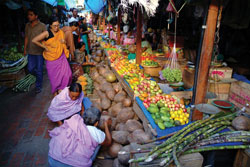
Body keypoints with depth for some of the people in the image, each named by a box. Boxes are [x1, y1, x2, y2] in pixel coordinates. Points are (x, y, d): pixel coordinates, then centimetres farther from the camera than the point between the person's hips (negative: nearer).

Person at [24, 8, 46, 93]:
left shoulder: (42, 26, -9)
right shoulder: (27, 25, 6)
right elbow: (26, 37, 13)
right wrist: (25, 49, 14)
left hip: (39, 52, -4)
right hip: (31, 51, 5)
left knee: (39, 70, 4)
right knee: (30, 69, 8)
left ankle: (38, 86, 20)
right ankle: (39, 76, 39)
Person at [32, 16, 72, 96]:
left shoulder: (61, 32, 4)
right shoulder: (47, 33, -11)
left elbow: (64, 45, 16)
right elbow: (34, 40, -13)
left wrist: (64, 42, -7)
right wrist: (45, 47, -9)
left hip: (61, 57, 4)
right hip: (52, 58, -4)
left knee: (67, 73, -4)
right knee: (55, 75, 3)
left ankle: (61, 90, 18)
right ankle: (55, 92, 22)